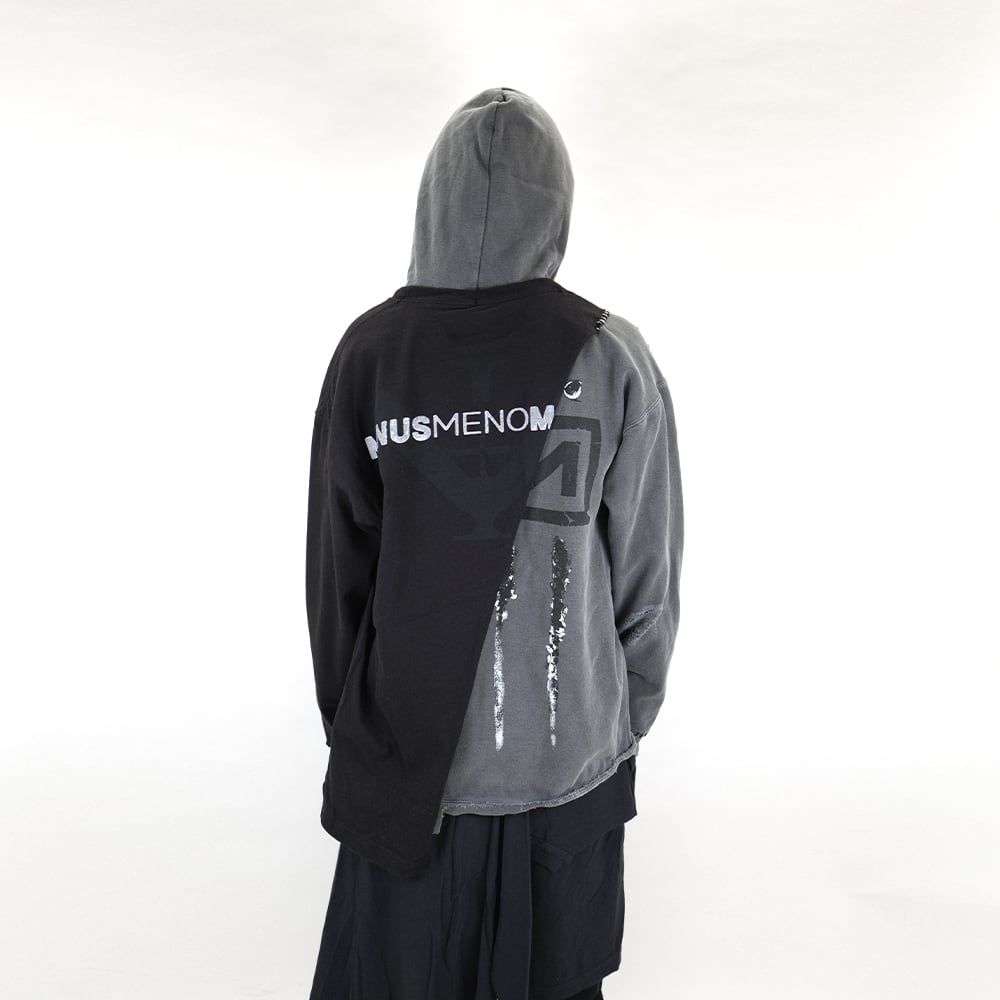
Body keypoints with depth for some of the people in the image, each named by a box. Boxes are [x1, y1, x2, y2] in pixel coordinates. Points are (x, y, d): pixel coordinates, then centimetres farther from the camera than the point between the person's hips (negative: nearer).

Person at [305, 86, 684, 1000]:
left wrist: (344, 713, 11)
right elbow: (649, 570, -7)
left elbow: (335, 563, -4)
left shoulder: (372, 349, -10)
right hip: (569, 751, 0)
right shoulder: (609, 356, -12)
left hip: (406, 752, 1)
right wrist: (632, 716, 9)